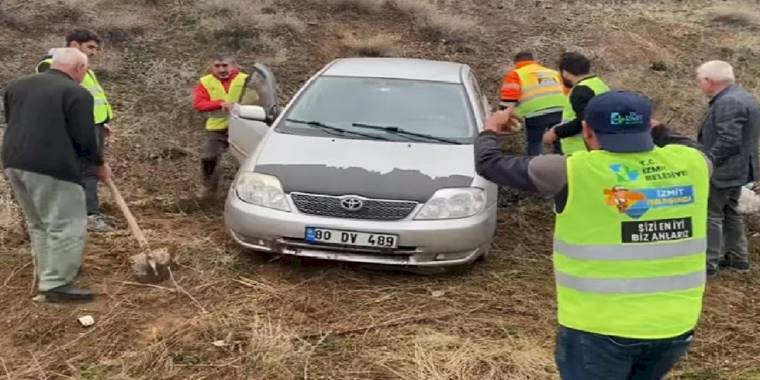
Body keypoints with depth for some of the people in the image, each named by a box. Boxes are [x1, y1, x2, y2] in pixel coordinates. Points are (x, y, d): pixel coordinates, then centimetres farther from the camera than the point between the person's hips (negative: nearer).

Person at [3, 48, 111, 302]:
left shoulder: (18, 86, 17)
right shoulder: (77, 93, -7)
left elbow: (11, 123, 23)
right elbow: (84, 138, -9)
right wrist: (99, 164, 6)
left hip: (14, 162, 8)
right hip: (52, 167, -8)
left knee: (39, 224, 20)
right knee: (67, 226, -1)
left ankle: (48, 273, 29)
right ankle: (56, 284, -1)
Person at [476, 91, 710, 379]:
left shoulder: (574, 172, -13)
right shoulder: (691, 163, -2)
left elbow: (490, 163, -1)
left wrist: (490, 131, 18)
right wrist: (655, 128, 36)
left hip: (599, 329, -4)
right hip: (675, 327, 5)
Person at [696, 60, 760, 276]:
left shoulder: (728, 102, -22)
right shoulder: (741, 97, 13)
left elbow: (728, 141, -28)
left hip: (723, 171, -11)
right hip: (737, 168, 11)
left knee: (710, 214, -3)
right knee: (729, 213, 19)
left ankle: (708, 262, 2)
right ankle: (737, 258, 27)